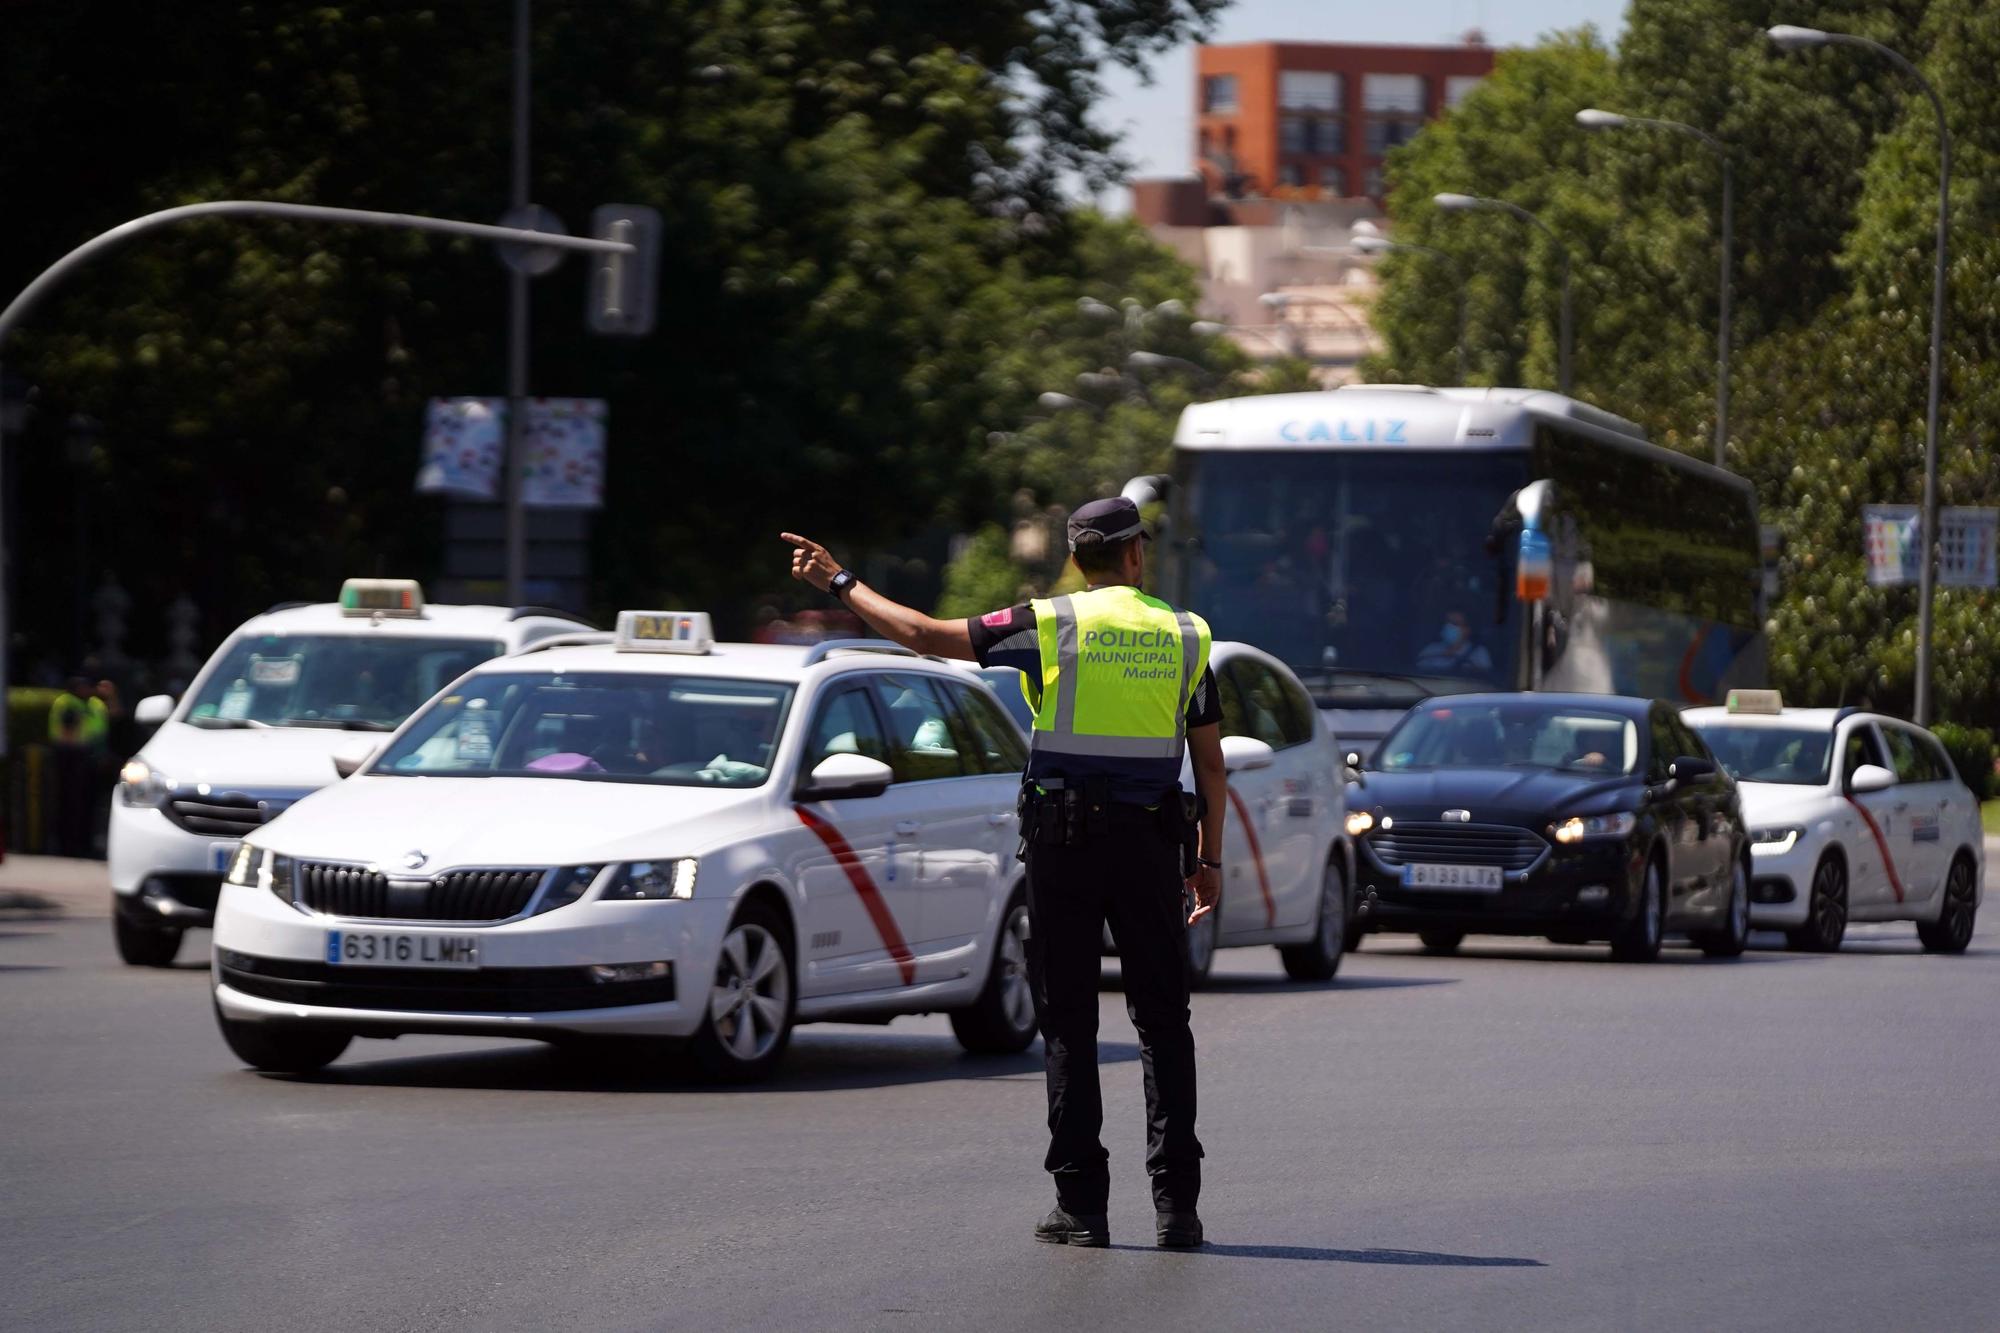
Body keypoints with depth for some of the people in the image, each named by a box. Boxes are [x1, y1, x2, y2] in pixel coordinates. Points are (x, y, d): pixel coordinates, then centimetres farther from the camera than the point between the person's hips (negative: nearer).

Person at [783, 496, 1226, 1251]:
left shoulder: (1053, 625, -2)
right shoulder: (1185, 637, 5)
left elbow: (926, 636, -2)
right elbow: (1210, 764, 6)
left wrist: (841, 585, 10)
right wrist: (1209, 859, 14)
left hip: (1063, 844, -1)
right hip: (1153, 840, 1)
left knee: (1068, 1025, 3)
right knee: (1163, 1023, 6)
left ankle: (1081, 1205, -1)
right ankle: (1176, 1202, -1)